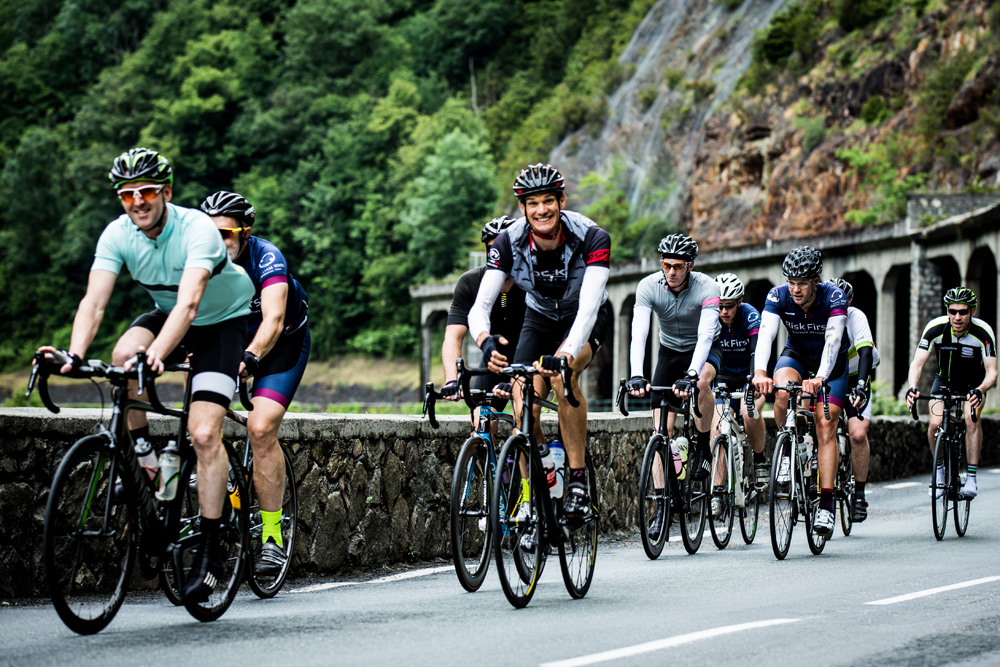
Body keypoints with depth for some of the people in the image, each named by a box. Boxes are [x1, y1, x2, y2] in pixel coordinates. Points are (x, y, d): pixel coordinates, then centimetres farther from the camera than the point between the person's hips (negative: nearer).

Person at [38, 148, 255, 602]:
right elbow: (94, 302, -26)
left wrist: (156, 354, -61)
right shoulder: (118, 234, -18)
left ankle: (209, 552, -12)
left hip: (223, 320, -4)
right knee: (124, 356, -30)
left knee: (204, 434, -19)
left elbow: (188, 303, -45)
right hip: (167, 316, 5)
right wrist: (75, 355, -45)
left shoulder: (197, 230, -32)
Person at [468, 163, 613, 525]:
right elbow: (480, 306, -30)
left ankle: (578, 478, -24)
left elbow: (588, 306, -42)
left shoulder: (591, 237, -32)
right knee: (524, 411, -15)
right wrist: (486, 341, -53)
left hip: (586, 319, -3)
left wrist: (566, 354, -59)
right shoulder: (509, 241, -24)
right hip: (540, 318, 3)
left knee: (562, 374, -34)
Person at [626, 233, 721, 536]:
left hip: (704, 349, -2)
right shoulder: (649, 286, -23)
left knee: (701, 382, -38)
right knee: (662, 430, -8)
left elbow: (706, 335, -39)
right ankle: (661, 505, -4)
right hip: (670, 350, 2)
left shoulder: (707, 288, -28)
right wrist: (636, 375, -48)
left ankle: (703, 448, -13)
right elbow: (639, 333, -33)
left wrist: (692, 375, -54)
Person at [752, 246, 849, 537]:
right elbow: (765, 335, -36)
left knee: (825, 425, -15)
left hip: (831, 363, -2)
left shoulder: (834, 297, -28)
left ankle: (825, 506, -15)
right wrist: (759, 372, -54)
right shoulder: (778, 296, -23)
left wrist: (820, 378, -57)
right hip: (796, 356, 2)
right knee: (782, 390, -33)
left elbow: (832, 341, -40)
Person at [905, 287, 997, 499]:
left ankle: (971, 478, -21)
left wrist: (980, 390, -50)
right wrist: (912, 388, -47)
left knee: (972, 419, -29)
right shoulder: (935, 328, -27)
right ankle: (939, 470, 6)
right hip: (944, 380, 1)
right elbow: (917, 363, -27)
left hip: (974, 382, -1)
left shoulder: (983, 333, -29)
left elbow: (991, 373, -29)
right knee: (935, 424, -21)